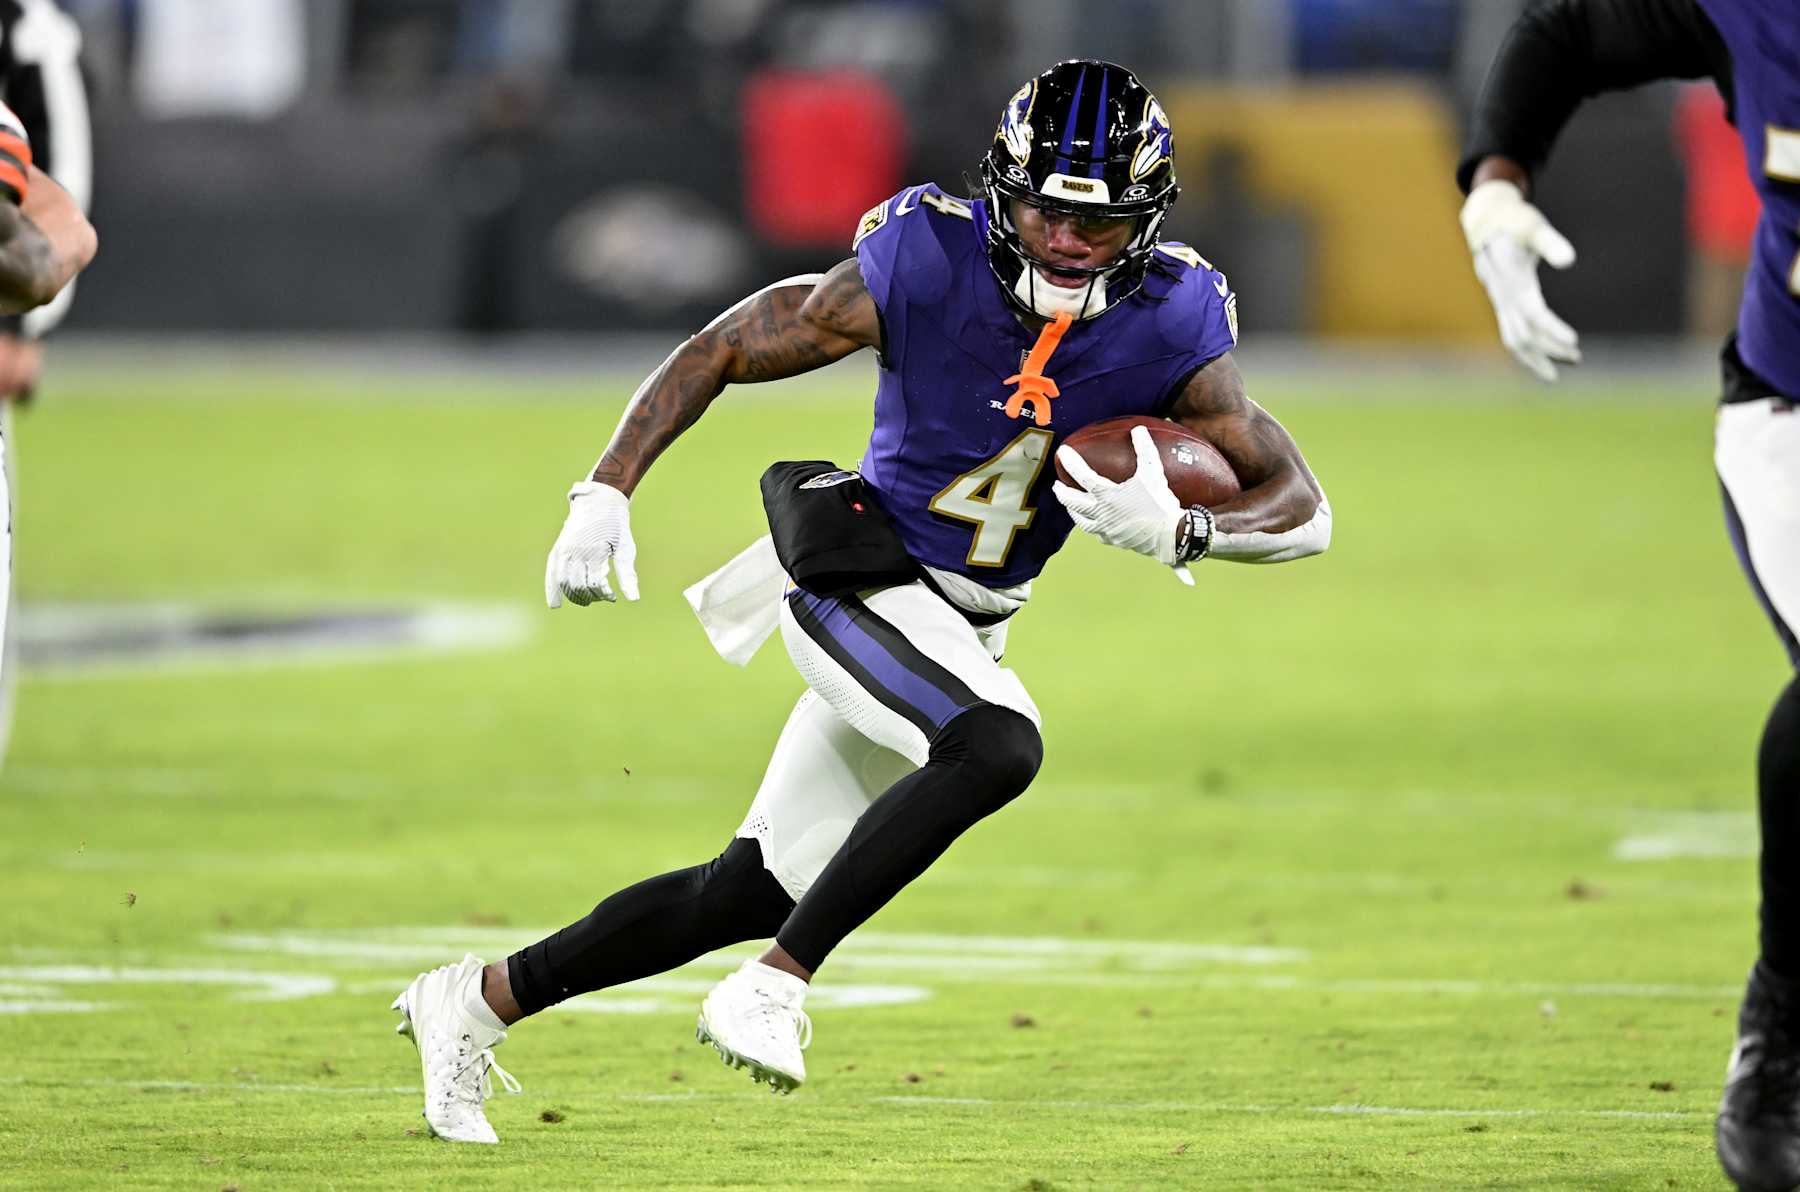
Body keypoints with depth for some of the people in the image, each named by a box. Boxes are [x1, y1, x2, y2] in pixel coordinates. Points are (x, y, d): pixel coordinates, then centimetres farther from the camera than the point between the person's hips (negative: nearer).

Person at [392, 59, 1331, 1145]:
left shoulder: (1173, 330, -10)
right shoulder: (926, 267, -19)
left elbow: (1304, 508, -7)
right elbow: (720, 352, -8)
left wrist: (1178, 530, -26)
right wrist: (605, 493, -15)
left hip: (960, 631, 5)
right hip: (858, 577, -5)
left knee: (755, 893, 9)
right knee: (999, 747, -34)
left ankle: (480, 1000, 25)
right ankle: (772, 990, -26)